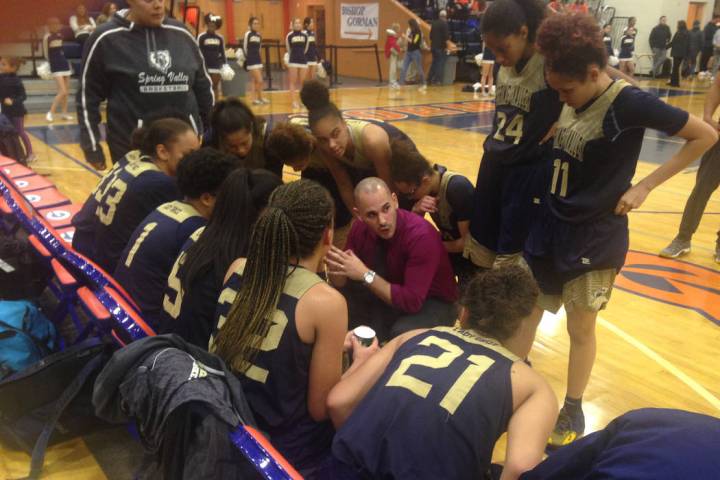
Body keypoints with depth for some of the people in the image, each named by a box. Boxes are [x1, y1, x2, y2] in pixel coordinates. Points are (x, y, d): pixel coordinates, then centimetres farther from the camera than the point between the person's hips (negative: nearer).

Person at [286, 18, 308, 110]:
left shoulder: (305, 36, 5)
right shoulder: (289, 36, -4)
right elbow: (288, 49, 8)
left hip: (303, 60, 3)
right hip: (293, 61, -3)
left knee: (302, 82, 6)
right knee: (293, 82, -2)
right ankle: (294, 102, 0)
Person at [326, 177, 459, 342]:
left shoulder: (421, 235, -31)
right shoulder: (360, 228, -12)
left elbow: (412, 301, -34)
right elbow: (342, 284, -5)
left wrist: (366, 274, -35)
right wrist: (337, 269, -28)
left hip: (434, 303, -6)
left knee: (401, 333, -34)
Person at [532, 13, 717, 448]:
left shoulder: (629, 102, -17)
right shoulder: (571, 99, 0)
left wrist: (645, 186, -13)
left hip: (596, 234, -5)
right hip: (551, 224, 6)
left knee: (581, 329, 8)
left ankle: (573, 411, 29)